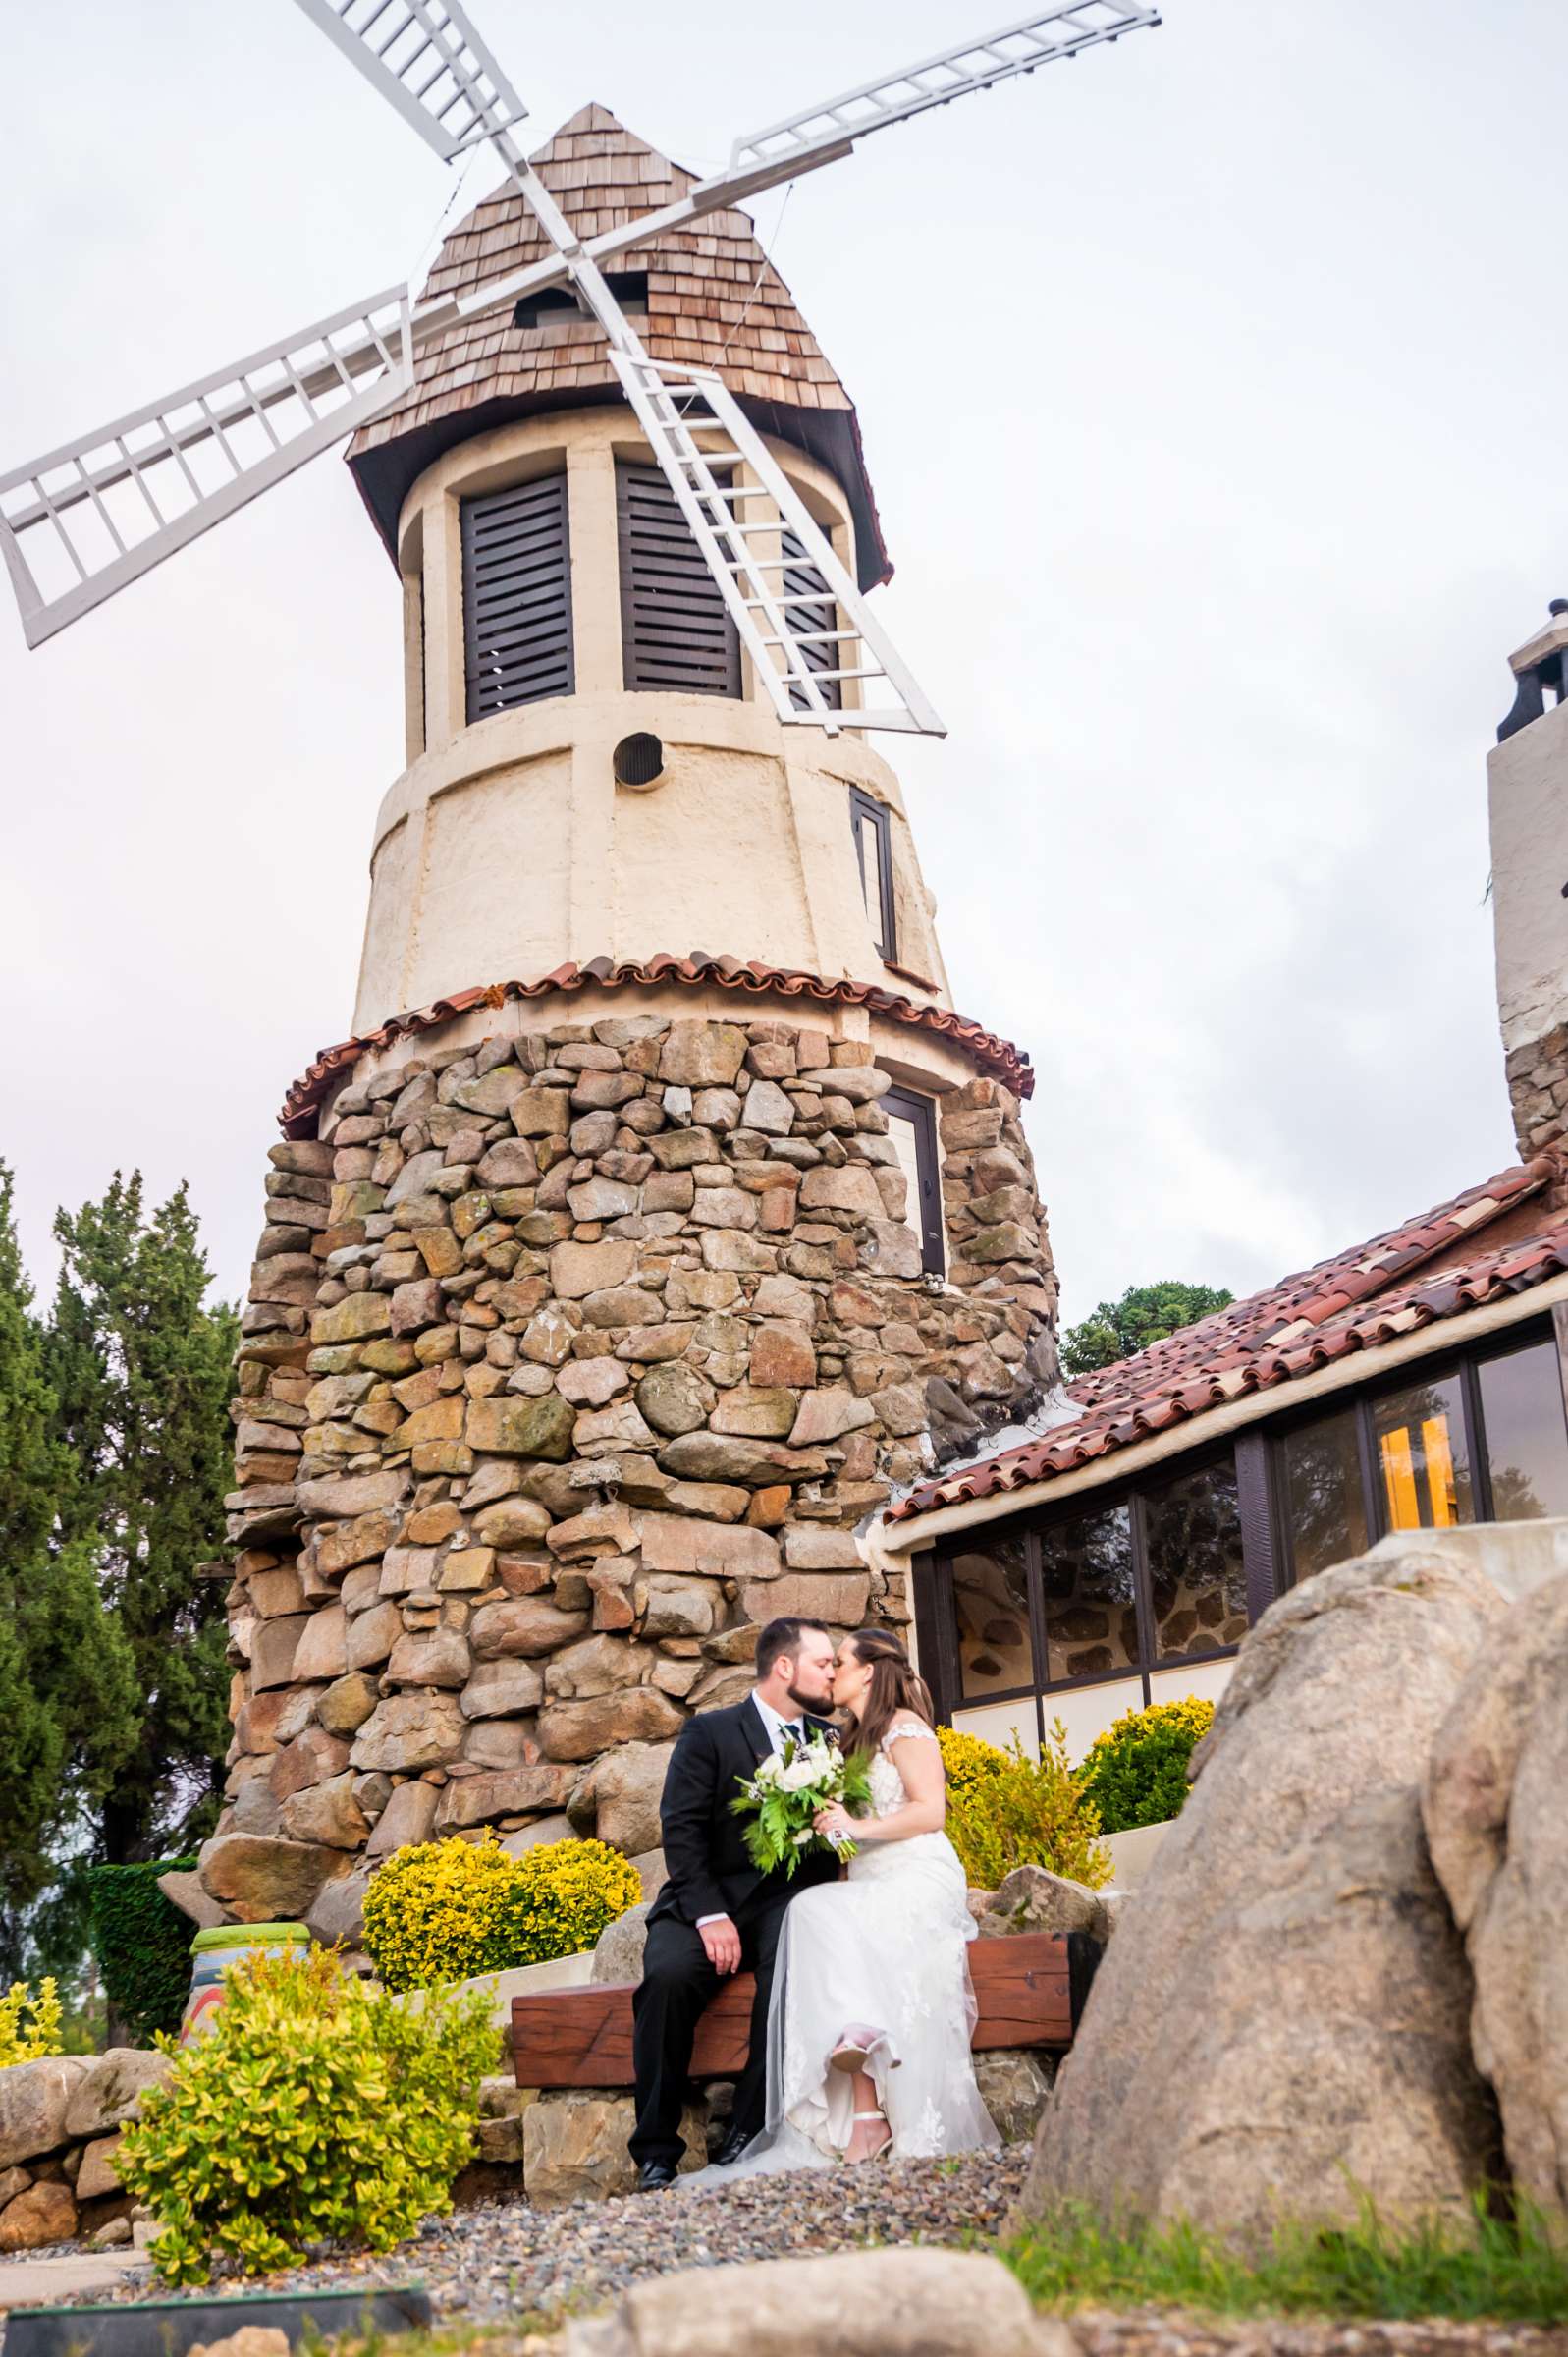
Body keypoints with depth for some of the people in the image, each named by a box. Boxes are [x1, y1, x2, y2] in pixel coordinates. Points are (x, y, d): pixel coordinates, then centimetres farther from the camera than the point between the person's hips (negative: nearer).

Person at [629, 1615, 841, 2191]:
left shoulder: (830, 1741, 16)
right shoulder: (709, 1732, 3)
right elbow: (682, 1830, -7)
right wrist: (710, 1915, -19)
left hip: (787, 1900, 2)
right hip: (708, 1901, -2)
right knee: (668, 1973, -32)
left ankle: (746, 2134, -24)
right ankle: (655, 2152, -19)